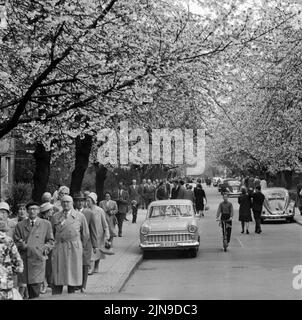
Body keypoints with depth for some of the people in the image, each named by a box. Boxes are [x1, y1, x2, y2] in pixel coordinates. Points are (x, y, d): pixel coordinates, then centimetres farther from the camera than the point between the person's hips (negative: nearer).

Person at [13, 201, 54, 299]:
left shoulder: (46, 224, 12)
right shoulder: (20, 225, 14)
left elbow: (50, 241, 14)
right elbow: (16, 241, 12)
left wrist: (45, 249, -2)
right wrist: (22, 245, -7)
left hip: (38, 258, -1)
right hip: (24, 259, 2)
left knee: (36, 285, -12)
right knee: (29, 285, 0)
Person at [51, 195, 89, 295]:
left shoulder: (80, 216, 4)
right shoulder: (55, 217, 9)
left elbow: (85, 234, 12)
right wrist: (55, 242, 12)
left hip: (74, 249, -1)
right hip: (59, 248, 1)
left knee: (72, 274, 3)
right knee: (57, 274, -2)